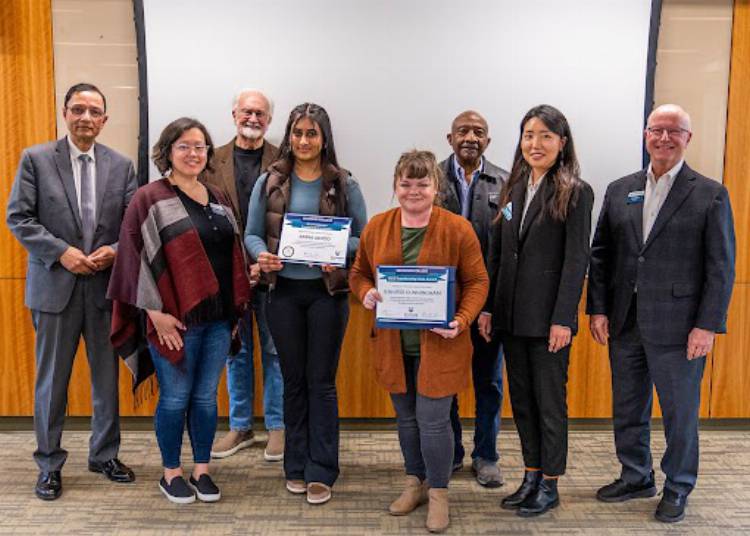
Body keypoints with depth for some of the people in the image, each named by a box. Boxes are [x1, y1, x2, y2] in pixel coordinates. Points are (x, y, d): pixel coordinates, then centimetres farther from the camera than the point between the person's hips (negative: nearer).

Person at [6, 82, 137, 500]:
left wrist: (114, 251, -13)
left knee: (108, 375, 11)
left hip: (106, 285, 2)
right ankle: (50, 464, 22)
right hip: (55, 285, -2)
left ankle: (105, 455, 28)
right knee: (52, 379, 7)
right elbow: (19, 217, -4)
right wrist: (61, 252, -15)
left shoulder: (121, 165, 6)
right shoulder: (36, 159, 0)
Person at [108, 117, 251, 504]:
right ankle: (171, 473, 24)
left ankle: (202, 470, 27)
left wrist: (237, 307, 11)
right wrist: (156, 312, -15)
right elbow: (137, 256, -11)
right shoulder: (150, 199, -5)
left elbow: (232, 254, 16)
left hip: (218, 316, 5)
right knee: (175, 398, 7)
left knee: (206, 397, 13)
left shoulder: (217, 198, 12)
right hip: (175, 319, -5)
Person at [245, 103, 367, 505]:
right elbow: (251, 233, 5)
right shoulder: (269, 182, 3)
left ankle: (321, 472, 14)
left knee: (321, 382, 3)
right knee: (293, 380, 12)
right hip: (284, 291, 2)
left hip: (327, 291, -1)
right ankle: (296, 467, 25)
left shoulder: (343, 184, 0)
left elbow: (363, 236, 1)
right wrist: (261, 254, -16)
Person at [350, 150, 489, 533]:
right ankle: (415, 482, 37)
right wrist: (366, 293, -10)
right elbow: (359, 273, 12)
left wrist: (462, 321, -19)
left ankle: (438, 492, 21)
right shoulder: (376, 227, 4)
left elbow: (477, 281, -4)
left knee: (433, 420, -1)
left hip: (438, 344, -4)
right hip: (393, 344, 4)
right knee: (405, 417, 16)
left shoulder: (457, 229, -6)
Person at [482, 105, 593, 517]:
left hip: (548, 316, -6)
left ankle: (549, 486, 20)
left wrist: (563, 319, -16)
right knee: (521, 399, 13)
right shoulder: (513, 189, 10)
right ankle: (531, 477, 27)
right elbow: (497, 254, 10)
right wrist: (487, 308, 6)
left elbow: (576, 260, -11)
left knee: (550, 401, 6)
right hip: (511, 314, 6)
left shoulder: (576, 193, -7)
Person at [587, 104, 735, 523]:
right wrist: (599, 309, 1)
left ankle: (678, 489, 28)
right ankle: (636, 477, 35)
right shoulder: (620, 190, 8)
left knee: (680, 412, 9)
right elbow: (601, 254, 8)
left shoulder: (711, 194, -3)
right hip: (625, 324, 4)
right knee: (628, 409, 16)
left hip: (678, 328, -4)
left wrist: (707, 325, -11)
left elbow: (721, 267, -5)